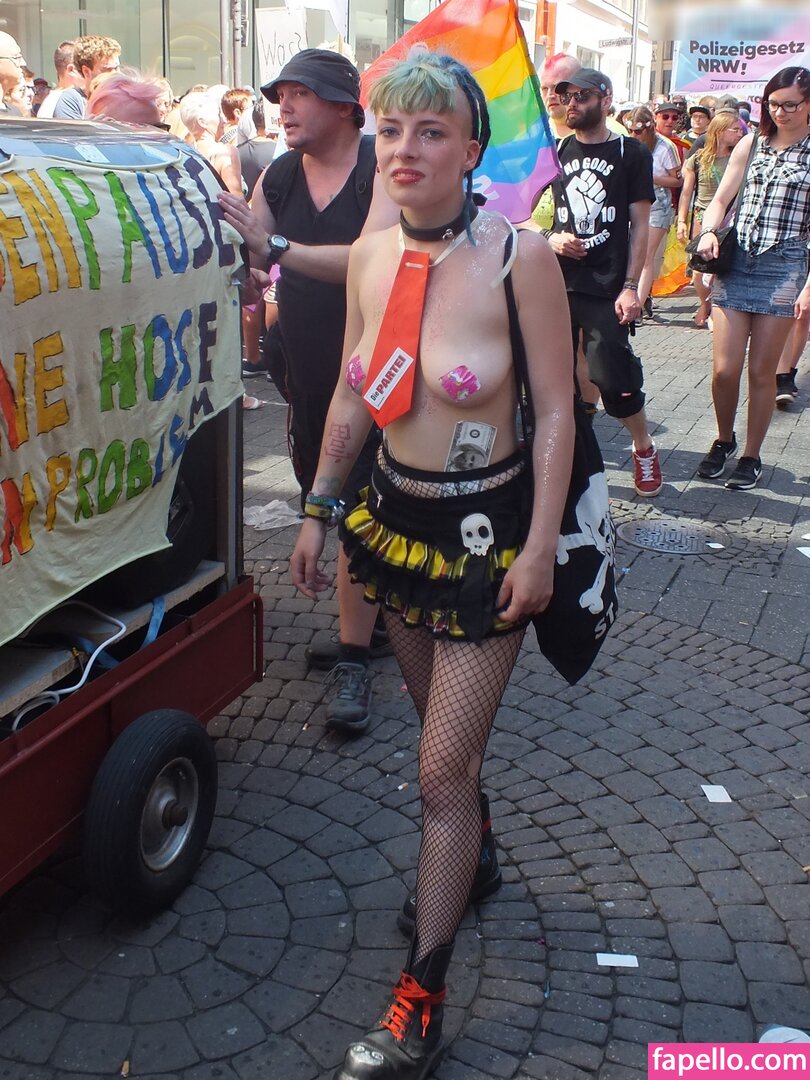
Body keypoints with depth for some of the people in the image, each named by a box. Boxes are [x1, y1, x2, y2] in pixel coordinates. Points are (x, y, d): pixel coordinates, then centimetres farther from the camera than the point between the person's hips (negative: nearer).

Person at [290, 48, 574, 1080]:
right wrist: (318, 509, 11)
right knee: (440, 718, 24)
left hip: (488, 528, -5)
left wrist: (540, 547, -15)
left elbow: (556, 412, -14)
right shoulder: (370, 254, -2)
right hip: (396, 515, 6)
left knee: (444, 769, -1)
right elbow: (351, 391, 9)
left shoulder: (520, 256, -18)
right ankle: (467, 852, 54)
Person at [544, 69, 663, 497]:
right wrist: (551, 238, -4)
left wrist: (630, 286, -10)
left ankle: (644, 448, 16)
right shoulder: (556, 153, 13)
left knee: (614, 382, -8)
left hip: (607, 289, -4)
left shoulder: (631, 153, 2)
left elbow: (640, 226, -1)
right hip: (557, 285, 4)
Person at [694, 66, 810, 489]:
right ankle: (723, 439, 24)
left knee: (761, 372, 2)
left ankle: (751, 456, 17)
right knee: (724, 368, -1)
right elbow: (720, 201, 15)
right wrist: (709, 233, -7)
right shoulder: (751, 144, 11)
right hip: (735, 262, 3)